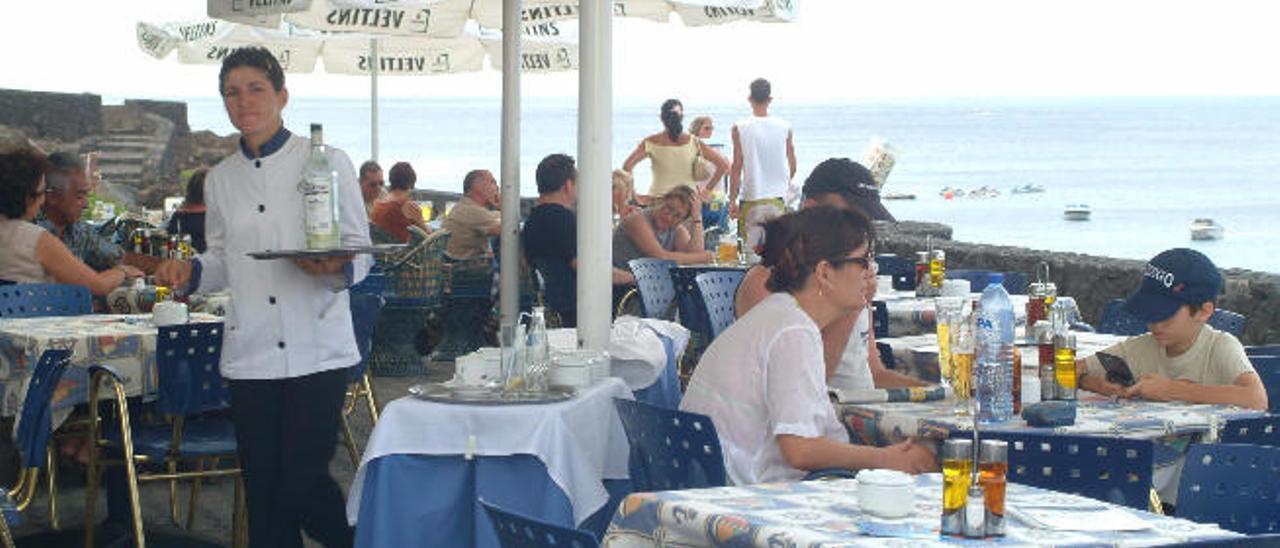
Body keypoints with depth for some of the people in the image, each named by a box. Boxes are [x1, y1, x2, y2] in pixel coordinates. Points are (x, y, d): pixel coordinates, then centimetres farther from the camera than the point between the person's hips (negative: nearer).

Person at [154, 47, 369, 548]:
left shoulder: (326, 161, 1)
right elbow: (223, 262, 18)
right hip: (250, 353, 4)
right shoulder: (220, 179, 13)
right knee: (263, 493, 4)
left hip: (317, 350, -4)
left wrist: (336, 268, -21)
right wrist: (190, 271, -3)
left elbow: (360, 250, 1)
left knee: (302, 483, -10)